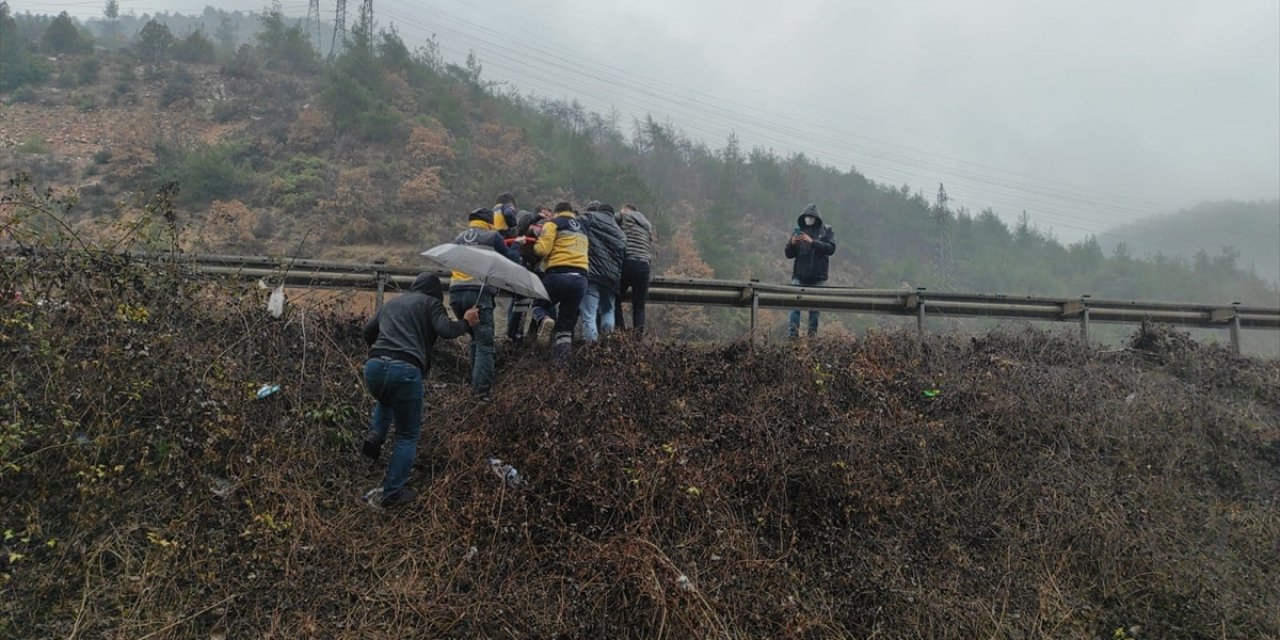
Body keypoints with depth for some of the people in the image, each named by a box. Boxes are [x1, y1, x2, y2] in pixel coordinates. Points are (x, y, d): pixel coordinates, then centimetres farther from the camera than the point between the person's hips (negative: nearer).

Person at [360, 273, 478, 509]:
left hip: (373, 366, 5)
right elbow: (446, 330, -6)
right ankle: (390, 494, 7)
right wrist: (466, 322, 12)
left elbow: (368, 330, 31)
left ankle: (375, 435, 14)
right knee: (408, 435, 10)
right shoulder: (430, 303, 10)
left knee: (386, 401, 40)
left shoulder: (392, 302, 26)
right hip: (405, 370, -5)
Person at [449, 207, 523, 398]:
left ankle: (475, 382, 18)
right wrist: (516, 251, 34)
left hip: (456, 292, 5)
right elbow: (511, 260, 12)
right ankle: (481, 389, -17)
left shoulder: (459, 238, 20)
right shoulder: (492, 236, 6)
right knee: (484, 343, -6)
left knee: (476, 338, 20)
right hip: (479, 292, -5)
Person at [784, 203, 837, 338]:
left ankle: (812, 335, 12)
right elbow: (789, 254, 10)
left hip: (818, 277, -1)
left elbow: (831, 248, -11)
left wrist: (812, 242, -20)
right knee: (795, 306, -9)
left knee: (814, 308, 4)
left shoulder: (826, 230, 5)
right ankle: (792, 334, -11)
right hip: (799, 276, 1)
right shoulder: (798, 231, 11)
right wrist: (792, 243, -12)